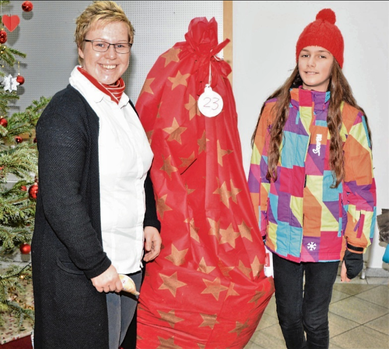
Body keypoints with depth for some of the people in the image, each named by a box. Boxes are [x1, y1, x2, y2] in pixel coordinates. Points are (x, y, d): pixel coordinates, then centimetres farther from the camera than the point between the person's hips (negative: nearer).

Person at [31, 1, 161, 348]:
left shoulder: (125, 106, 10)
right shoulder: (65, 110, -17)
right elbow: (60, 200, -23)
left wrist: (150, 222, 7)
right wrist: (97, 264, -21)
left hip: (129, 260, 8)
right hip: (77, 272, -8)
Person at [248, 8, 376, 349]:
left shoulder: (349, 118, -5)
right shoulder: (275, 109, -1)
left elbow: (359, 187, -3)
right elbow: (259, 173, 3)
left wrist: (356, 248, -2)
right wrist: (256, 231, 4)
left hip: (327, 242, -1)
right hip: (282, 236, 2)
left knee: (315, 320, 9)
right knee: (288, 316, 16)